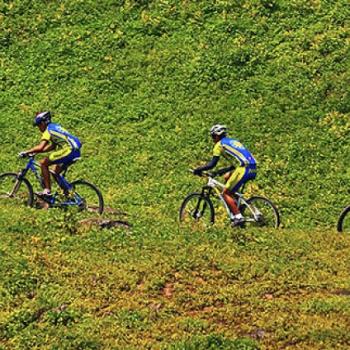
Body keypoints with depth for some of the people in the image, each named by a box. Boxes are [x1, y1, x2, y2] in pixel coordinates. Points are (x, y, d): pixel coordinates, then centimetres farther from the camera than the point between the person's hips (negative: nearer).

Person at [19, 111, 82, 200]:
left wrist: (26, 152, -7)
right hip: (75, 151, 9)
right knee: (56, 172, 22)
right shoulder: (55, 127, 23)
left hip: (68, 150, -9)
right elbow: (52, 146, 27)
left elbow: (40, 147, -17)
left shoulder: (48, 130, -5)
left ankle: (47, 191, -6)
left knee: (43, 163, -3)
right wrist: (36, 151, 24)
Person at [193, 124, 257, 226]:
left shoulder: (220, 144, 6)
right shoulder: (233, 141, 29)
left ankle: (238, 217, -8)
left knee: (226, 193, 2)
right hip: (253, 168, 8)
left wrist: (198, 169, 10)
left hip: (244, 168, -8)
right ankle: (235, 209, 23)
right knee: (227, 177, 28)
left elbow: (212, 164, -1)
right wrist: (221, 171, 35)